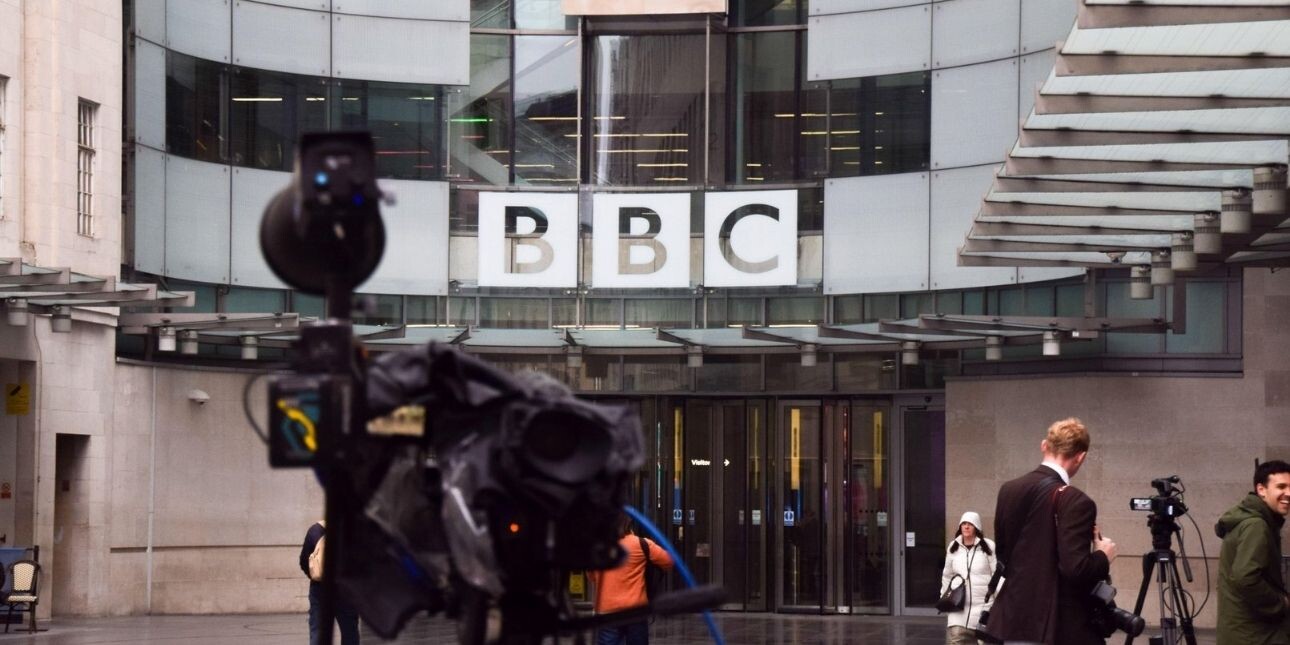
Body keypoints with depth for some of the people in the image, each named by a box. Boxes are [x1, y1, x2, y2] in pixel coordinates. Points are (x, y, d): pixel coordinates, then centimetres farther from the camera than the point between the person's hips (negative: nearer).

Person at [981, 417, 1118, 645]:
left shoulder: (1009, 490, 7)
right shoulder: (1074, 501, -17)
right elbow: (1076, 569, -22)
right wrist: (1103, 556, -3)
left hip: (1014, 620, 7)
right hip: (1060, 626, -7)